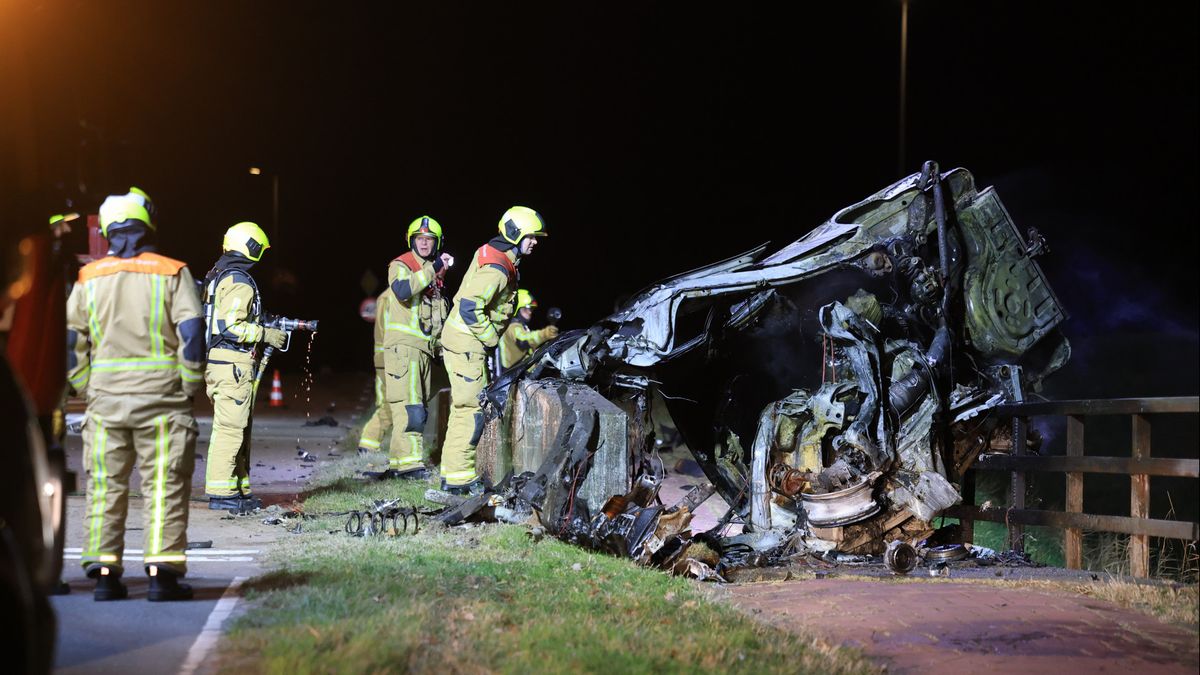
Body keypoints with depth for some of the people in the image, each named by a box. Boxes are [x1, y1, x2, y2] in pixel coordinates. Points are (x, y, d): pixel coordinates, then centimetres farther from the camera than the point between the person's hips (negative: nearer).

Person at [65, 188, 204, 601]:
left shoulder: (89, 278, 7)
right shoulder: (172, 273, -2)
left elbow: (69, 341, 7)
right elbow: (192, 334, -9)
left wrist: (87, 389, 14)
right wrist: (188, 388, 1)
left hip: (105, 400, 3)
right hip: (161, 398, -3)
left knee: (105, 488, 9)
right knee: (165, 488, 1)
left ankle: (103, 573, 9)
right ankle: (162, 573, -3)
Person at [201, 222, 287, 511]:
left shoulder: (217, 276, 17)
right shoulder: (239, 282, -14)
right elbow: (230, 326, -22)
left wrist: (263, 326, 19)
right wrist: (265, 334, -12)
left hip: (216, 360, 10)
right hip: (233, 365, -10)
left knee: (240, 428, 15)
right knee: (230, 428, -7)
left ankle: (240, 489, 21)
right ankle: (221, 493, -6)